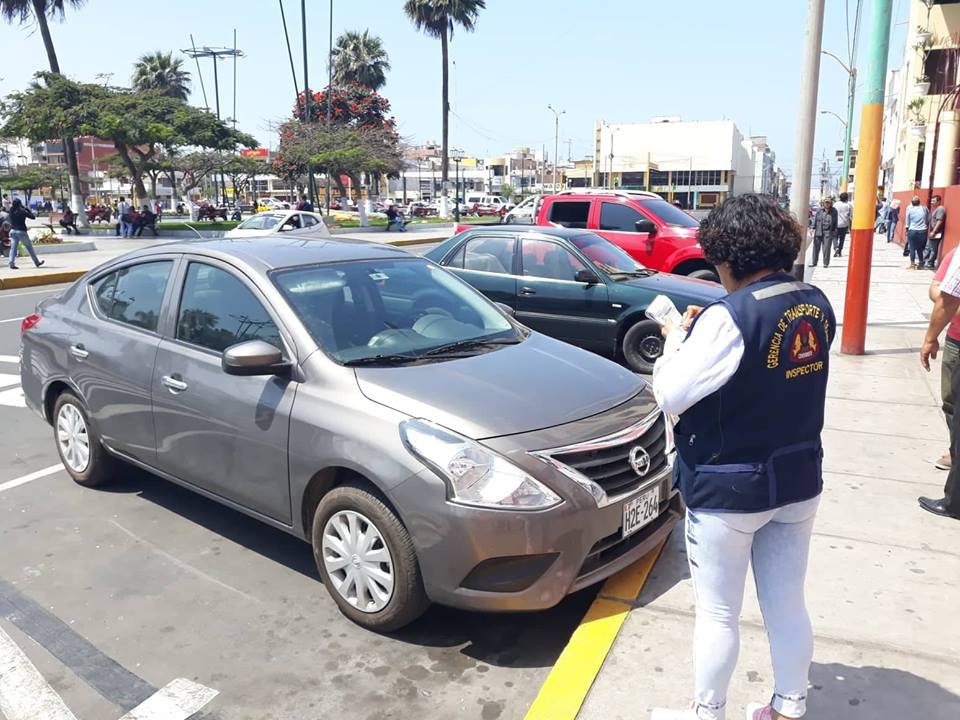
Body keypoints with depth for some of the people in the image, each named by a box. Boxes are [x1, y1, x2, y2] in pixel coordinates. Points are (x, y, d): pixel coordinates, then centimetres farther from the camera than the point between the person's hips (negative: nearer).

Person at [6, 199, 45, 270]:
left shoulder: (11, 211, 2)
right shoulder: (22, 211, -11)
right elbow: (33, 217, -5)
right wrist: (27, 209, 0)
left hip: (13, 231, 4)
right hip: (21, 231, -4)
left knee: (13, 248, 2)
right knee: (29, 247, 7)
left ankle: (12, 264, -9)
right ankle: (37, 262, 15)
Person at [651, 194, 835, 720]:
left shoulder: (730, 318, -24)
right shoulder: (816, 306, 0)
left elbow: (670, 396, -20)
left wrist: (677, 337, -4)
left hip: (728, 490, -7)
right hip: (798, 481, 7)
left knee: (717, 614, 11)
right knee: (787, 606, 21)